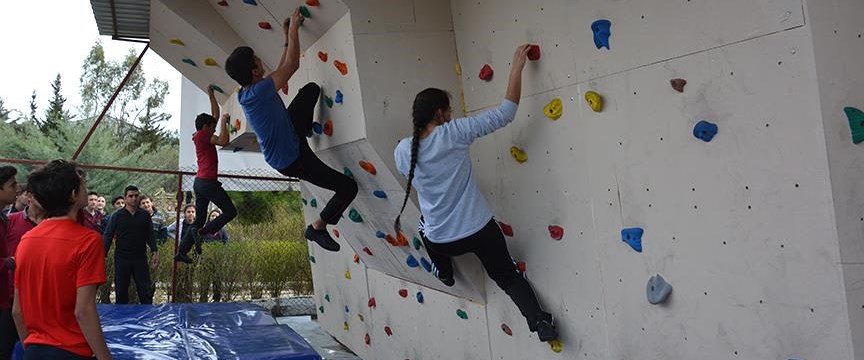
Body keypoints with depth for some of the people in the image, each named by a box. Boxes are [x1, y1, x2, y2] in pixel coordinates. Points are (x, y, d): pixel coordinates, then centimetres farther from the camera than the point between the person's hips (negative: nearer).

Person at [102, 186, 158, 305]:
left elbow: (150, 235, 9)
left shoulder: (145, 215, 5)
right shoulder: (117, 216, 1)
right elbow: (108, 236, 1)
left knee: (145, 291, 1)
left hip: (140, 258, 1)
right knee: (121, 291, 8)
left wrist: (154, 252, 1)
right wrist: (103, 254, -7)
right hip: (122, 258, -1)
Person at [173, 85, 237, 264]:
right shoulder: (202, 135, -7)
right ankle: (202, 231, -15)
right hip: (208, 182, -10)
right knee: (230, 212, -5)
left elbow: (216, 115, 27)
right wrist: (224, 121, -11)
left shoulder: (203, 136, 18)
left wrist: (211, 95, 30)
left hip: (200, 182, 10)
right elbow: (223, 141, -22)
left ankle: (182, 251, 8)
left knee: (199, 219, 11)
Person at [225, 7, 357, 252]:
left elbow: (282, 70, 9)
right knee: (348, 188, -9)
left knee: (312, 89, 12)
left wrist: (288, 38, 8)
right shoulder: (259, 91, -33)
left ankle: (305, 130, 34)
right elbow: (292, 65, -27)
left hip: (289, 134, 9)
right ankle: (317, 227, 8)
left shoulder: (245, 92, -6)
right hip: (291, 161, -9)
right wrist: (293, 28, -17)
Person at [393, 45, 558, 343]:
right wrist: (517, 66, -3)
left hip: (440, 240, 2)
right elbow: (505, 112, -11)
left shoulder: (402, 150, -6)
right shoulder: (454, 133, -15)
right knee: (508, 277, 18)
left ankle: (444, 273, 40)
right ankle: (540, 321, 3)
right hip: (480, 230, -2)